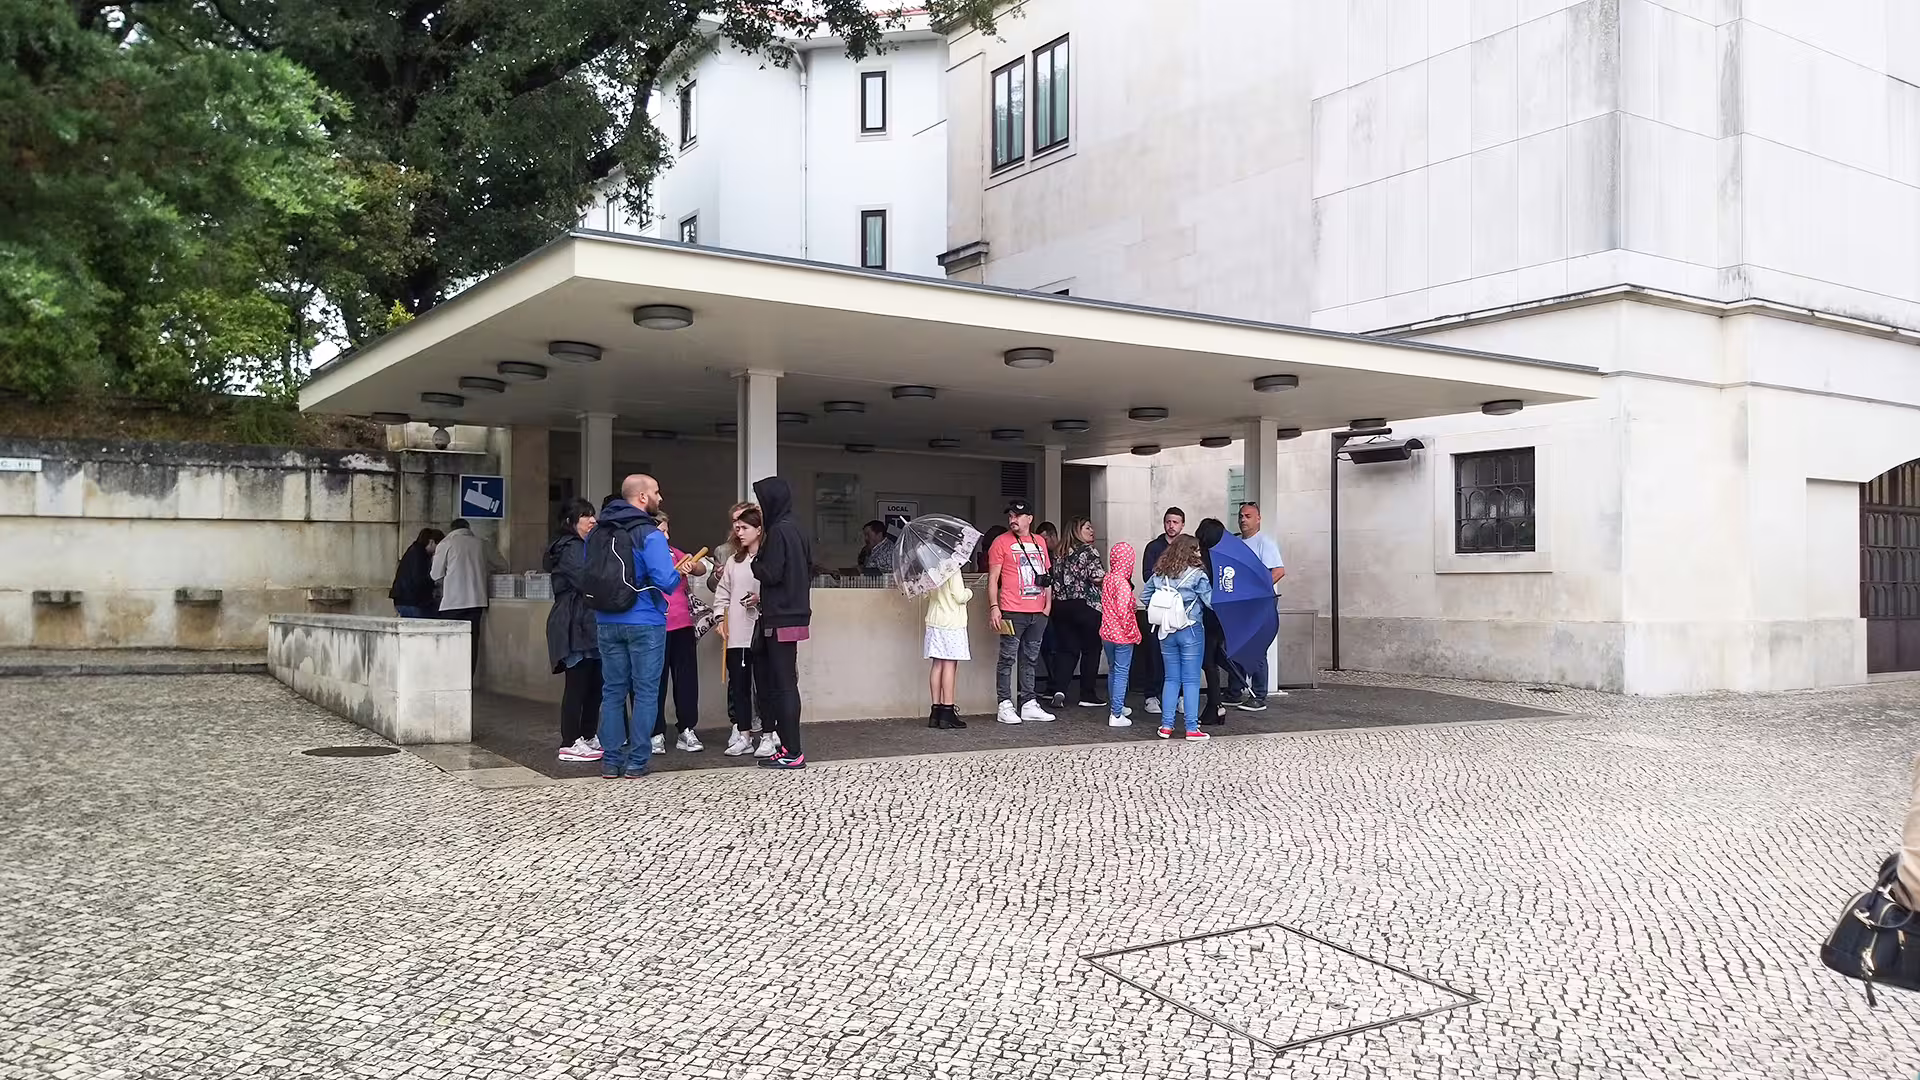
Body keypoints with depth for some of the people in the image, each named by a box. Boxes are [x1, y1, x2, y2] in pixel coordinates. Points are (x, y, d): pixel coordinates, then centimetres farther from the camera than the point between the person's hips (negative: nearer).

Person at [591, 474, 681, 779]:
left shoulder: (596, 532, 7)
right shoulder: (650, 535, -13)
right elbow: (666, 582, -19)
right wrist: (679, 573, 1)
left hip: (607, 622, 6)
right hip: (644, 624, -6)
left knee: (613, 691, 10)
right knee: (645, 692, 3)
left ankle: (611, 760, 13)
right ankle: (637, 761, 5)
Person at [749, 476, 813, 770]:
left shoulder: (778, 531, -14)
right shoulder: (795, 528, 14)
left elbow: (771, 574, -18)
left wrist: (755, 560, 4)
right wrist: (764, 597, 20)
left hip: (780, 619, -9)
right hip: (794, 612, 9)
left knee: (783, 683, -5)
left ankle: (793, 753, -2)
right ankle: (789, 745, 16)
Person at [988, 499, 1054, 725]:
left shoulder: (1039, 543, 15)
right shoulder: (1001, 543, -1)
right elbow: (993, 578, -3)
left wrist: (1048, 603, 9)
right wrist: (993, 606, -12)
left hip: (1038, 613, 5)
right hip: (1012, 612, -5)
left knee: (1030, 659, 11)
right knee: (1007, 658, -3)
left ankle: (1028, 704, 17)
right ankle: (1005, 706, 1)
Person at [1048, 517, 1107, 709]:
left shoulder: (1061, 552, 11)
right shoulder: (1089, 551, -8)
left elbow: (1055, 579, 11)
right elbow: (1098, 578, -15)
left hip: (1061, 605, 6)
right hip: (1086, 606, -6)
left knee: (1066, 649, 8)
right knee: (1091, 650, 6)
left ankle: (1059, 690, -9)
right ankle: (1087, 695, 10)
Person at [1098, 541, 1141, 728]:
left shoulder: (1107, 579, 5)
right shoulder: (1122, 583, -19)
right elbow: (1124, 611, -24)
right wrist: (1132, 633, -11)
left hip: (1107, 633, 8)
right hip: (1122, 636, -8)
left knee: (1113, 671, 20)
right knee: (1121, 673, -2)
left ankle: (1115, 707, 33)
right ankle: (1116, 715, -2)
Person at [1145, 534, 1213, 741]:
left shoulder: (1159, 574, 4)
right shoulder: (1197, 574, -11)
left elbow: (1146, 596, 9)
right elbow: (1211, 601, -11)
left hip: (1166, 631, 4)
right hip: (1191, 630, -4)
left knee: (1171, 678, 13)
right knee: (1191, 680, 2)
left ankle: (1166, 725, 11)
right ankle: (1192, 728, 3)